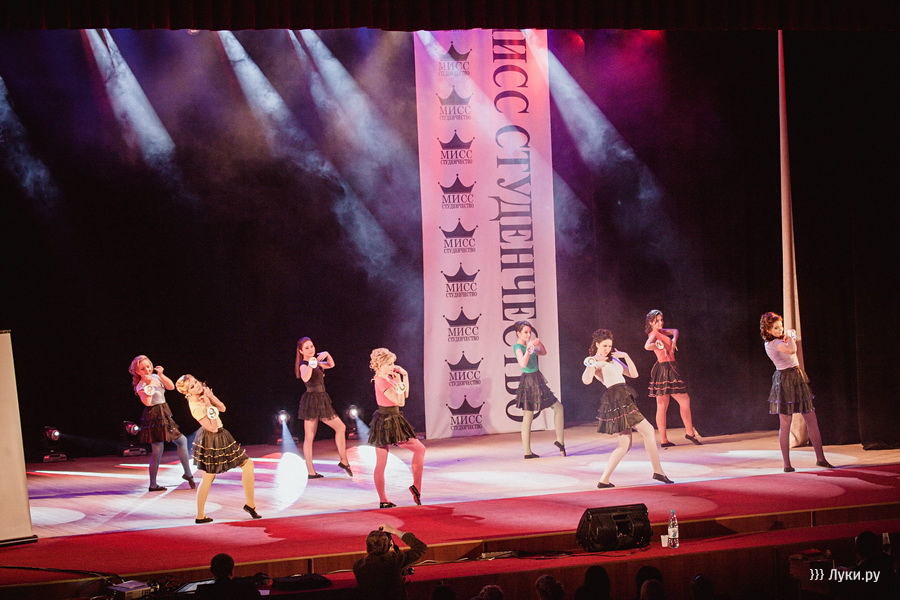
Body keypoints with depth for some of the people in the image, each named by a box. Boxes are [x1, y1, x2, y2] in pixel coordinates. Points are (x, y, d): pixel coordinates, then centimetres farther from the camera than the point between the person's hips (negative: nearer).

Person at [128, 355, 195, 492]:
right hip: (153, 417, -8)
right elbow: (147, 402, -29)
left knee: (182, 441, 11)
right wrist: (147, 384, -29)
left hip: (165, 416, 8)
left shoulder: (155, 377, 8)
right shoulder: (141, 386, -13)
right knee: (157, 452, -5)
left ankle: (188, 474, 23)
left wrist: (161, 375, -13)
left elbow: (171, 386, -1)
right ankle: (153, 484, 3)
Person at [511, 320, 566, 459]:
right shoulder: (518, 346, -13)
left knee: (558, 407, 8)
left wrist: (539, 343, 4)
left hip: (537, 380, 8)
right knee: (528, 417, -5)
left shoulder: (529, 345, 11)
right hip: (529, 381, -8)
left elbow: (543, 352, 22)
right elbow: (523, 363, -29)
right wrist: (528, 349, -34)